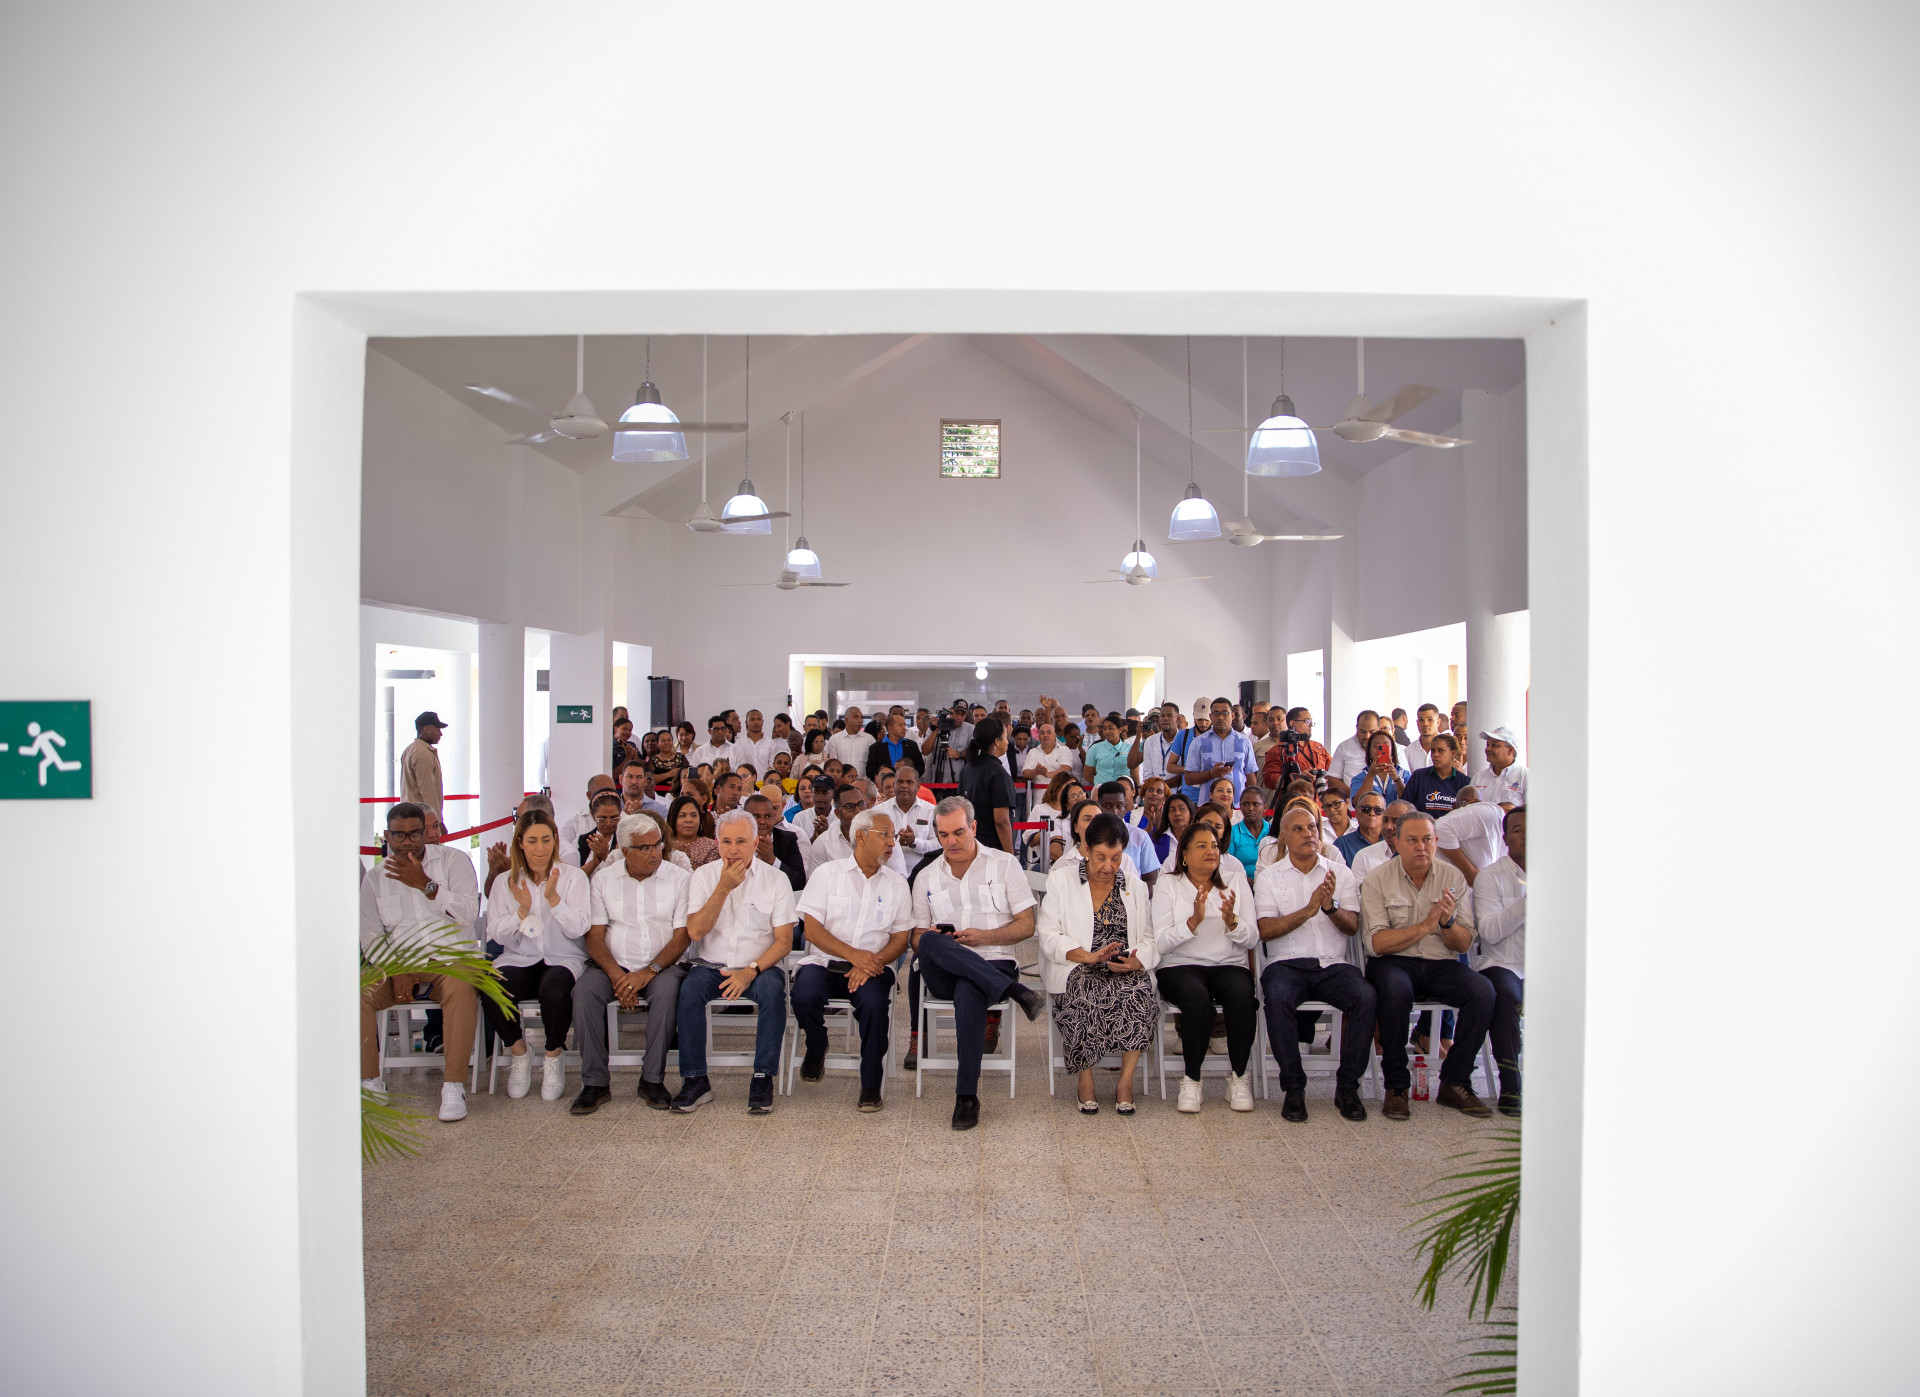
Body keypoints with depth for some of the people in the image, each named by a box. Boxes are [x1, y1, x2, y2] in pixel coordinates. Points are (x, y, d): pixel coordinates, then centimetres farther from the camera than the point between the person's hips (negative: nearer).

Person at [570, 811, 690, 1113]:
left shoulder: (680, 878, 2)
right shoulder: (604, 879, 7)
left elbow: (682, 937, -4)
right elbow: (594, 935, 2)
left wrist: (648, 972, -18)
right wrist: (616, 975, -16)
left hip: (661, 965, -2)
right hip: (614, 964, 2)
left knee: (666, 991, -34)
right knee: (584, 990, -27)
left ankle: (653, 1079, -19)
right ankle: (595, 1081, -18)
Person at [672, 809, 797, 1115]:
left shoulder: (775, 879, 1)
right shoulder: (704, 875, 6)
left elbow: (784, 941, -4)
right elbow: (695, 931, -8)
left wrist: (751, 971, -19)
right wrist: (724, 887, -14)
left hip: (759, 967, -1)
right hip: (712, 966, 1)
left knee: (772, 987, -33)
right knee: (690, 986, -30)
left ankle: (763, 1079, -22)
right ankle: (695, 1080, -20)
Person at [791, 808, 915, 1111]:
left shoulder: (897, 885, 12)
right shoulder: (828, 874, 6)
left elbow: (900, 938, 6)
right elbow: (812, 929, -3)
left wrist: (873, 962, -15)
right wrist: (853, 955, -16)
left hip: (872, 965, 1)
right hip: (824, 962, 0)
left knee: (874, 1003, -32)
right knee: (805, 996, -31)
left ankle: (871, 1085, -13)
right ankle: (816, 1049, 4)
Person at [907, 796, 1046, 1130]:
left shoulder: (1005, 864, 11)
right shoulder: (926, 877, 18)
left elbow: (1027, 925, 6)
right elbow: (917, 937, 15)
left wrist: (984, 936, -10)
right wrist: (930, 939, -9)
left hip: (994, 965, -2)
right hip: (944, 973, 3)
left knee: (968, 992, -39)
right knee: (932, 943, -34)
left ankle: (967, 1096, -33)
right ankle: (1014, 991, -36)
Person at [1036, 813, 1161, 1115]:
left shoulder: (1135, 888, 18)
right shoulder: (1061, 879, 9)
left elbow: (1151, 939, 10)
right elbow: (1048, 936, -1)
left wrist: (1135, 961, -13)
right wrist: (1089, 956, -16)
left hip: (1126, 973, 2)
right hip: (1076, 971, -2)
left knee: (1138, 990, -31)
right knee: (1086, 992, -34)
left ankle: (1126, 1081, -18)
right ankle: (1085, 1080, -17)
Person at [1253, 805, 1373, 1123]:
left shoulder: (1341, 873, 12)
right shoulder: (1269, 876, 8)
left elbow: (1352, 927, 2)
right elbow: (1266, 930, -4)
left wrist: (1330, 906, -19)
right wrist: (1309, 910, -15)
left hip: (1333, 963, 2)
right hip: (1286, 963, -1)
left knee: (1365, 996, -29)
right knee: (1277, 998, -34)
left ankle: (1347, 1086, -13)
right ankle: (1293, 1087, -18)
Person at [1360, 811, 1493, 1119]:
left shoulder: (1453, 877, 6)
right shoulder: (1377, 880, -3)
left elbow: (1464, 944, 4)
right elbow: (1376, 943, -13)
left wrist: (1448, 922, -18)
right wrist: (1428, 924, -18)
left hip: (1440, 965, 3)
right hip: (1393, 963, -3)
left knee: (1483, 990, -25)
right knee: (1396, 990, -36)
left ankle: (1455, 1082, -8)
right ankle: (1396, 1087, -17)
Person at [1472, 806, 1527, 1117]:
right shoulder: (1491, 876, 4)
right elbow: (1490, 932, -11)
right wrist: (1528, 901, -19)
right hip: (1503, 965, -3)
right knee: (1506, 994, -36)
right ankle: (1510, 1085, -26)